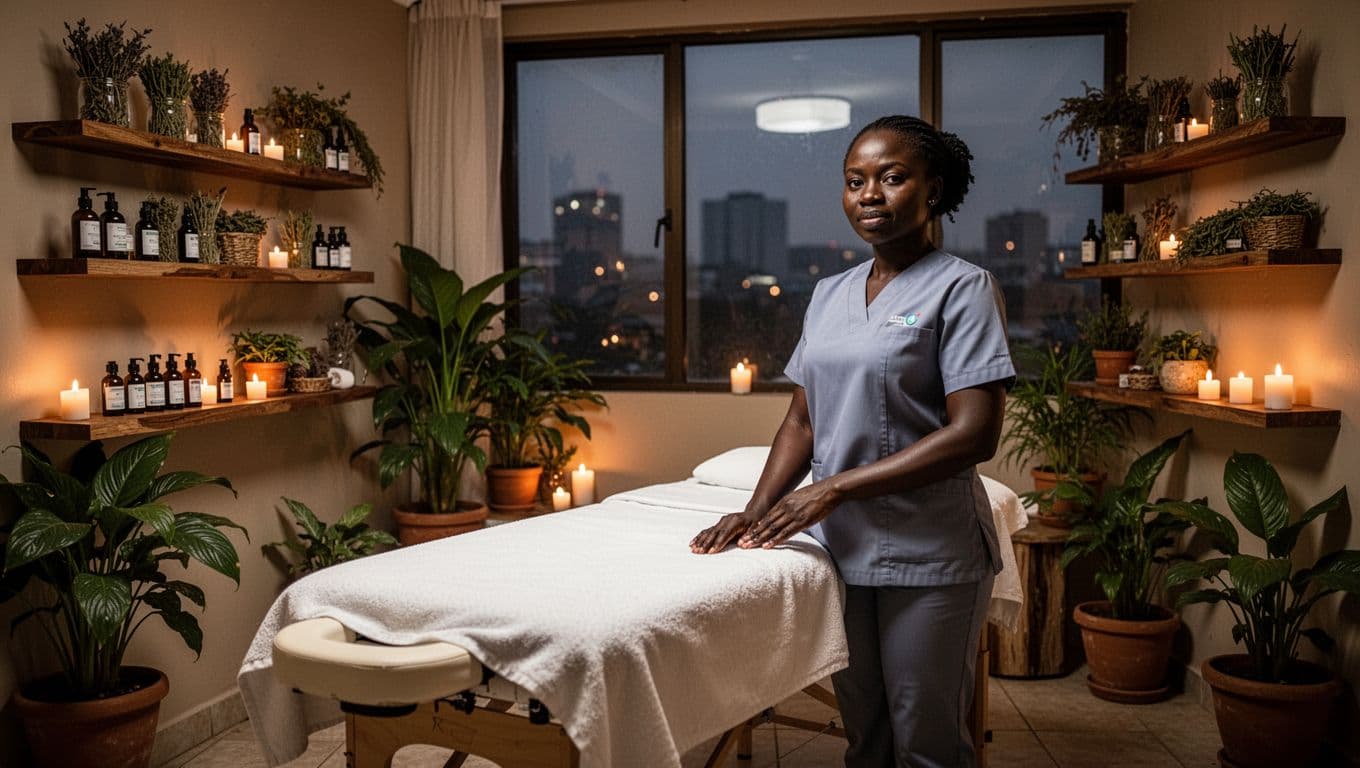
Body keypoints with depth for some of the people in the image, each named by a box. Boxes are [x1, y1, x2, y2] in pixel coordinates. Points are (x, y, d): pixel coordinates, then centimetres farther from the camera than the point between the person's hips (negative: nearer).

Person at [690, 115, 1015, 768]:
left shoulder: (961, 288, -8)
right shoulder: (829, 294, 11)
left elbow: (975, 433, -17)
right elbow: (802, 419, 12)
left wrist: (835, 487, -19)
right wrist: (757, 511, -3)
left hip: (928, 557, -5)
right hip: (842, 547, 5)